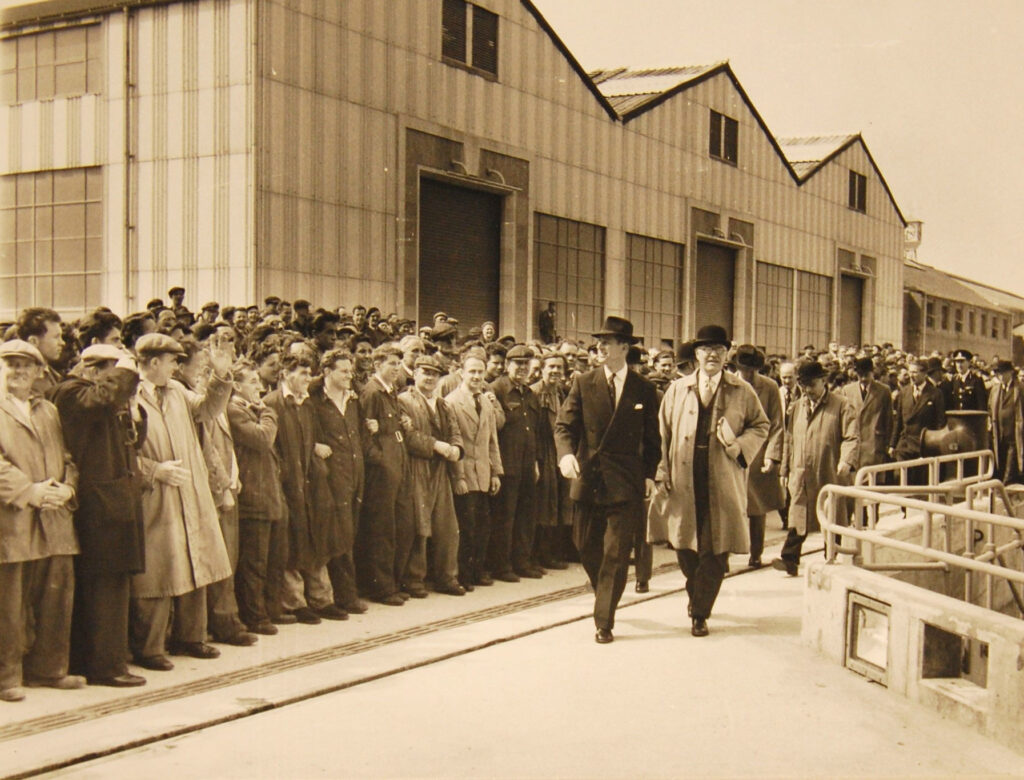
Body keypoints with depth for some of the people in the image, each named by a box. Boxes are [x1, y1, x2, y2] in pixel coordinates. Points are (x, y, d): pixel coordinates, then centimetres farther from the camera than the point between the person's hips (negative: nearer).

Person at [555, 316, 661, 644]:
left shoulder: (644, 389, 3)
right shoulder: (583, 384, 3)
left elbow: (652, 438, 10)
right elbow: (564, 425, -1)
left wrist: (650, 473, 1)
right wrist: (565, 453, -20)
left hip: (625, 483, -2)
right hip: (588, 478, 2)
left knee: (616, 554, -4)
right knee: (587, 548, 13)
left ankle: (604, 622, 4)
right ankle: (604, 594, 41)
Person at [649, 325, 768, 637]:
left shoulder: (742, 392, 5)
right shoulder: (677, 390, 10)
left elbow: (761, 426, 10)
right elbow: (663, 432, 9)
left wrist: (738, 444, -10)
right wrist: (662, 473, -1)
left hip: (723, 483, -1)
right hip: (683, 481, 2)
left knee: (716, 549, 0)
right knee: (685, 545, 9)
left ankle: (700, 613, 13)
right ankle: (696, 593, 36)